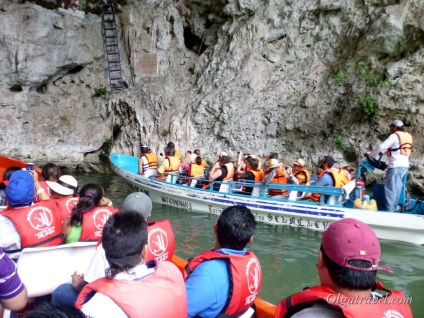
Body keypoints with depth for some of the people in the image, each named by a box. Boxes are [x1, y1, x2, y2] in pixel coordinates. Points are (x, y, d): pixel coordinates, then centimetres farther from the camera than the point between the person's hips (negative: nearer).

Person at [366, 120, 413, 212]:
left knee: (390, 189, -6)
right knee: (397, 188, 13)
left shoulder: (395, 136, -10)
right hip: (405, 165, 9)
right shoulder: (407, 136, 15)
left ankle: (389, 210, -7)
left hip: (396, 166, -9)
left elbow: (381, 147, -12)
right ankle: (394, 208, 18)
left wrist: (369, 154, -1)